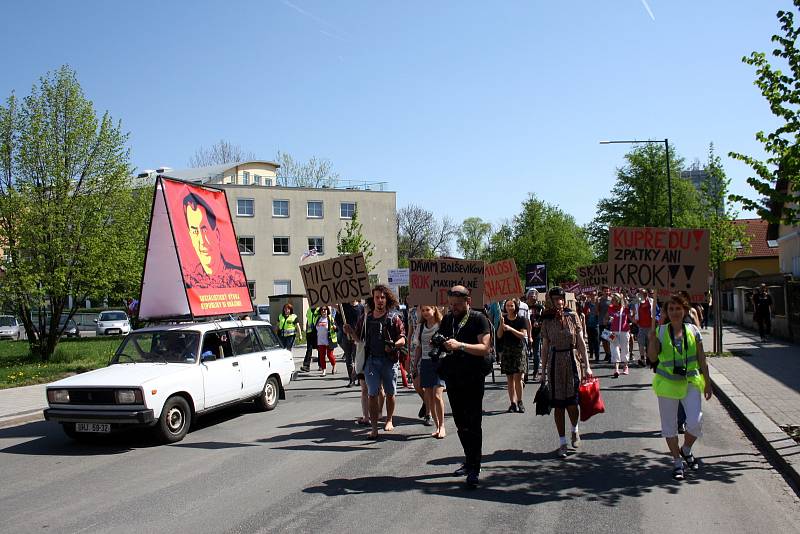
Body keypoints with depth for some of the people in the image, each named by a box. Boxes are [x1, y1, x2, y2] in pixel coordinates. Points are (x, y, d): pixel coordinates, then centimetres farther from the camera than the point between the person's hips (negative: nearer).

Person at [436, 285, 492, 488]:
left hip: (472, 379, -6)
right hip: (452, 378, 6)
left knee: (473, 424, -6)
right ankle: (469, 461, 26)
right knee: (461, 423, 13)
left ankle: (474, 469, -2)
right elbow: (441, 344, 19)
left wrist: (459, 345, -28)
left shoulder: (478, 319, -8)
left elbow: (485, 348, -18)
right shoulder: (447, 319, 10)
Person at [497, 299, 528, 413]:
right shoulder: (504, 319, 8)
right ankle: (513, 402, 6)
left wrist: (510, 329, -19)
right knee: (509, 378, 2)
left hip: (519, 350, -3)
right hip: (506, 350, 3)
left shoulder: (521, 320, 1)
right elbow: (499, 336, 4)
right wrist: (502, 324, -12)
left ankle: (520, 402, 1)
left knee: (518, 377, -10)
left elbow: (523, 335, -9)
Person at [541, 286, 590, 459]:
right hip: (555, 362, 1)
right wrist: (543, 370, 6)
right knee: (558, 404, 3)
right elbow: (545, 346, 6)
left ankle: (575, 430, 29)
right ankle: (562, 442, 14)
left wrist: (586, 365, 0)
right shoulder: (547, 320, 2)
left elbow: (581, 342, 2)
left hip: (572, 361, -1)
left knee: (572, 403, -3)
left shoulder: (572, 316, 0)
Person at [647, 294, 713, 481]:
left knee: (695, 421, -10)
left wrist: (707, 382, 7)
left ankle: (686, 450, 21)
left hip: (691, 382, 0)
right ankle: (677, 461, 24)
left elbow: (701, 359, 6)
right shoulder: (660, 332, -2)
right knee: (669, 425, 7)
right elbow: (652, 357, -11)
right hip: (667, 383, 0)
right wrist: (652, 339, -24)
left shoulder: (693, 331, 1)